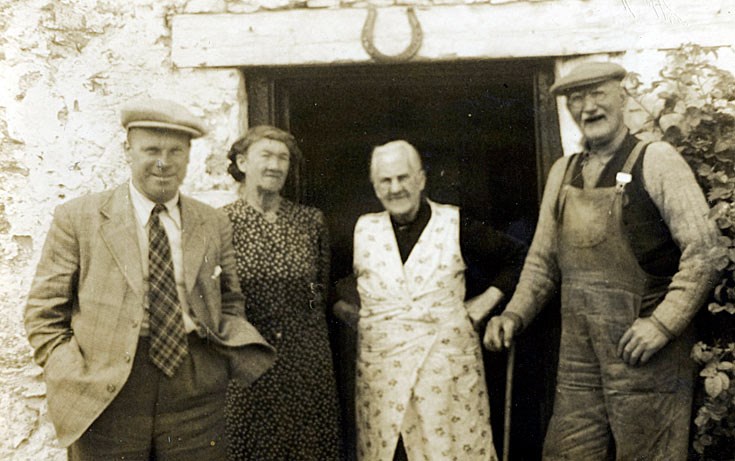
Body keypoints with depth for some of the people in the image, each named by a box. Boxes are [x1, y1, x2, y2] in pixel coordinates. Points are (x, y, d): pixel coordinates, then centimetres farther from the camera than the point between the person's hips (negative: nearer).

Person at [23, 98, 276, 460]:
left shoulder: (215, 225, 6)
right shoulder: (77, 219, 0)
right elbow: (44, 314, 1)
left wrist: (238, 351, -5)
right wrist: (76, 384, -8)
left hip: (195, 403, 2)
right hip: (105, 405, -1)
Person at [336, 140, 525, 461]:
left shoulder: (455, 225, 2)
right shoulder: (362, 231, 7)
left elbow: (515, 256, 11)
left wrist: (487, 300, 3)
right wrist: (343, 307, 3)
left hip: (448, 367, -1)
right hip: (381, 372, 2)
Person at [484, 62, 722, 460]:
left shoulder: (656, 160, -4)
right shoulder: (562, 172, 11)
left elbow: (703, 248, -9)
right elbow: (543, 259, 15)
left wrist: (663, 322, -15)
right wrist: (515, 314, 4)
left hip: (645, 351, -4)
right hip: (578, 355, 5)